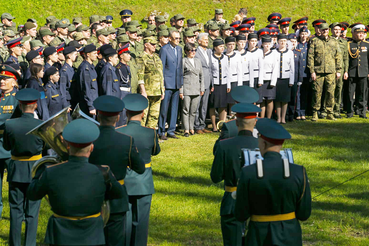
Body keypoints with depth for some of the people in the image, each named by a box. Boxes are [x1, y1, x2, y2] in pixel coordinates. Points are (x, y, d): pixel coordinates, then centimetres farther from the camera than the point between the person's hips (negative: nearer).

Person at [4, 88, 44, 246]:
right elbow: (45, 144, 0)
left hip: (16, 171, 1)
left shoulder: (10, 125, -14)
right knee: (32, 212, 8)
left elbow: (6, 146, 0)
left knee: (16, 211, 11)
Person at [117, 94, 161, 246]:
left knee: (124, 220, 11)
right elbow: (156, 151, 7)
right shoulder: (150, 133, -12)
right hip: (143, 184, 0)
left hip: (123, 182, 1)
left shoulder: (117, 133, -13)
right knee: (140, 221, 9)